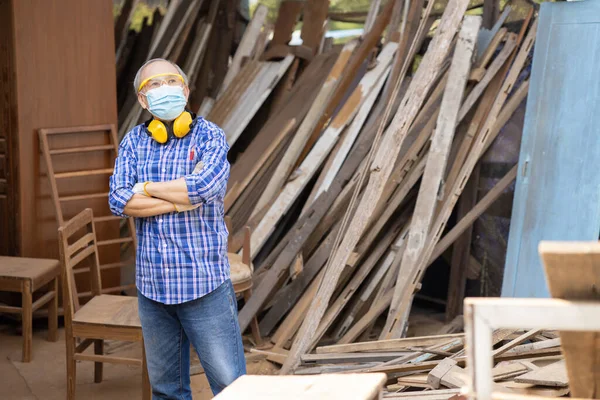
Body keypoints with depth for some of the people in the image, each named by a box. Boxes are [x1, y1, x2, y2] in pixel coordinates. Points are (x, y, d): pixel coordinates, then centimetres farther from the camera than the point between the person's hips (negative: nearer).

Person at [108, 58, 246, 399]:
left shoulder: (210, 137, -3)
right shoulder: (134, 142, 7)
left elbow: (204, 186, -22)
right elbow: (118, 201, -6)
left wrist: (147, 188, -9)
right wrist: (180, 202, -15)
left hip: (204, 283, -4)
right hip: (152, 285, 4)